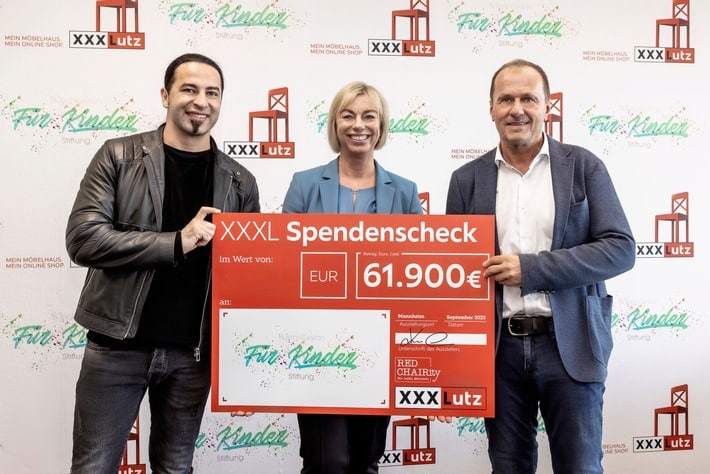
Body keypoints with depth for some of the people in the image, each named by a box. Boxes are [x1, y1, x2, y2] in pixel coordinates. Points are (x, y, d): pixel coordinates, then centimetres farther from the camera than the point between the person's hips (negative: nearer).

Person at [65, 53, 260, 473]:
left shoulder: (240, 181, 3)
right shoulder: (118, 156, -3)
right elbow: (82, 238, -12)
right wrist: (175, 242, -20)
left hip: (194, 351, 2)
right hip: (117, 344, -2)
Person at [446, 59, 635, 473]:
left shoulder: (584, 167, 0)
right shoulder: (468, 179, 5)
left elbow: (620, 249, -7)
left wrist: (531, 268, -16)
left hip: (570, 345, -1)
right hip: (499, 348, 2)